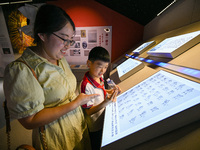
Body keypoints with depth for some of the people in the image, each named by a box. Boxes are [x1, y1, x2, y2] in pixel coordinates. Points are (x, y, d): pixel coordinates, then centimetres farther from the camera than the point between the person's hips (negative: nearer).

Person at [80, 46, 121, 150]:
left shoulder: (99, 76, -10)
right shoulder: (86, 85, -33)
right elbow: (88, 111, -24)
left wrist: (110, 92, -8)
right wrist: (106, 102, -37)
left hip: (104, 120, 7)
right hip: (95, 127, -7)